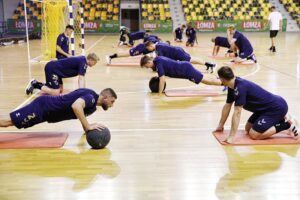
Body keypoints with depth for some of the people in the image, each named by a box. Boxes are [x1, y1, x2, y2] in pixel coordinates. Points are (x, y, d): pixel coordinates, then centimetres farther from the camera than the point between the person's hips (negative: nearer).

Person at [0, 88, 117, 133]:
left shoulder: (90, 96, 9)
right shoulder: (91, 97, -20)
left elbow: (81, 109, 30)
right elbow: (75, 106, -41)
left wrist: (86, 126, 17)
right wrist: (88, 126, -35)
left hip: (46, 108, 9)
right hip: (43, 107, -9)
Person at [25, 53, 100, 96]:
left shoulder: (83, 60, 7)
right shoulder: (82, 63, -21)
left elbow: (81, 78, 14)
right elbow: (81, 79, -30)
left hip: (55, 69, 10)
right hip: (51, 68, -10)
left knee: (60, 90, 17)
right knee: (55, 92, -16)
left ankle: (35, 83, 20)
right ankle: (34, 84, -4)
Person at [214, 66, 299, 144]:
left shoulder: (240, 87, -28)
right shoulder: (233, 87, 1)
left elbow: (237, 113, -31)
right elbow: (227, 106, 11)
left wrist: (231, 136, -30)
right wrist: (220, 125, 12)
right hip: (268, 107, 10)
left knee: (254, 134, -15)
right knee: (248, 128, 17)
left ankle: (287, 124, -5)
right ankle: (282, 117, 20)